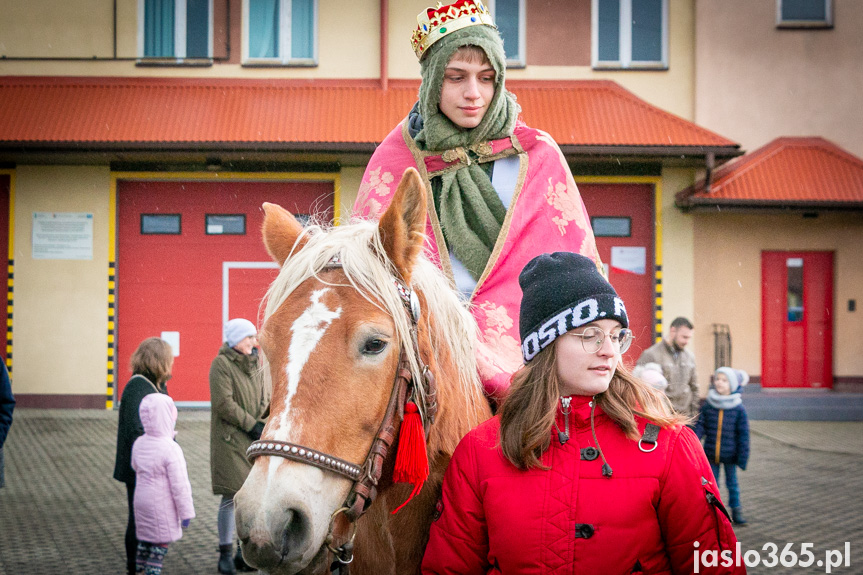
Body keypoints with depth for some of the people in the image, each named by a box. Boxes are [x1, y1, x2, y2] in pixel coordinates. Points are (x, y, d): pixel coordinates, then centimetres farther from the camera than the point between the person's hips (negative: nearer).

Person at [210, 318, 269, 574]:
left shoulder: (254, 364, 12)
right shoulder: (221, 364, -10)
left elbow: (264, 397, 17)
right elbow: (223, 403, -17)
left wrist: (265, 421, -2)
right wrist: (252, 425, -16)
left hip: (255, 439, 7)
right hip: (230, 439, -7)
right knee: (232, 496, -4)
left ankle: (244, 553, 19)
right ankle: (225, 553, 7)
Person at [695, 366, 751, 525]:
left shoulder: (738, 409, -7)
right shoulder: (707, 406, -2)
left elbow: (743, 433, -4)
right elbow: (700, 426, 1)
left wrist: (743, 455, -6)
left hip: (729, 453, -2)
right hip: (711, 453, 2)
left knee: (732, 482, 12)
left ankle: (736, 509, 25)